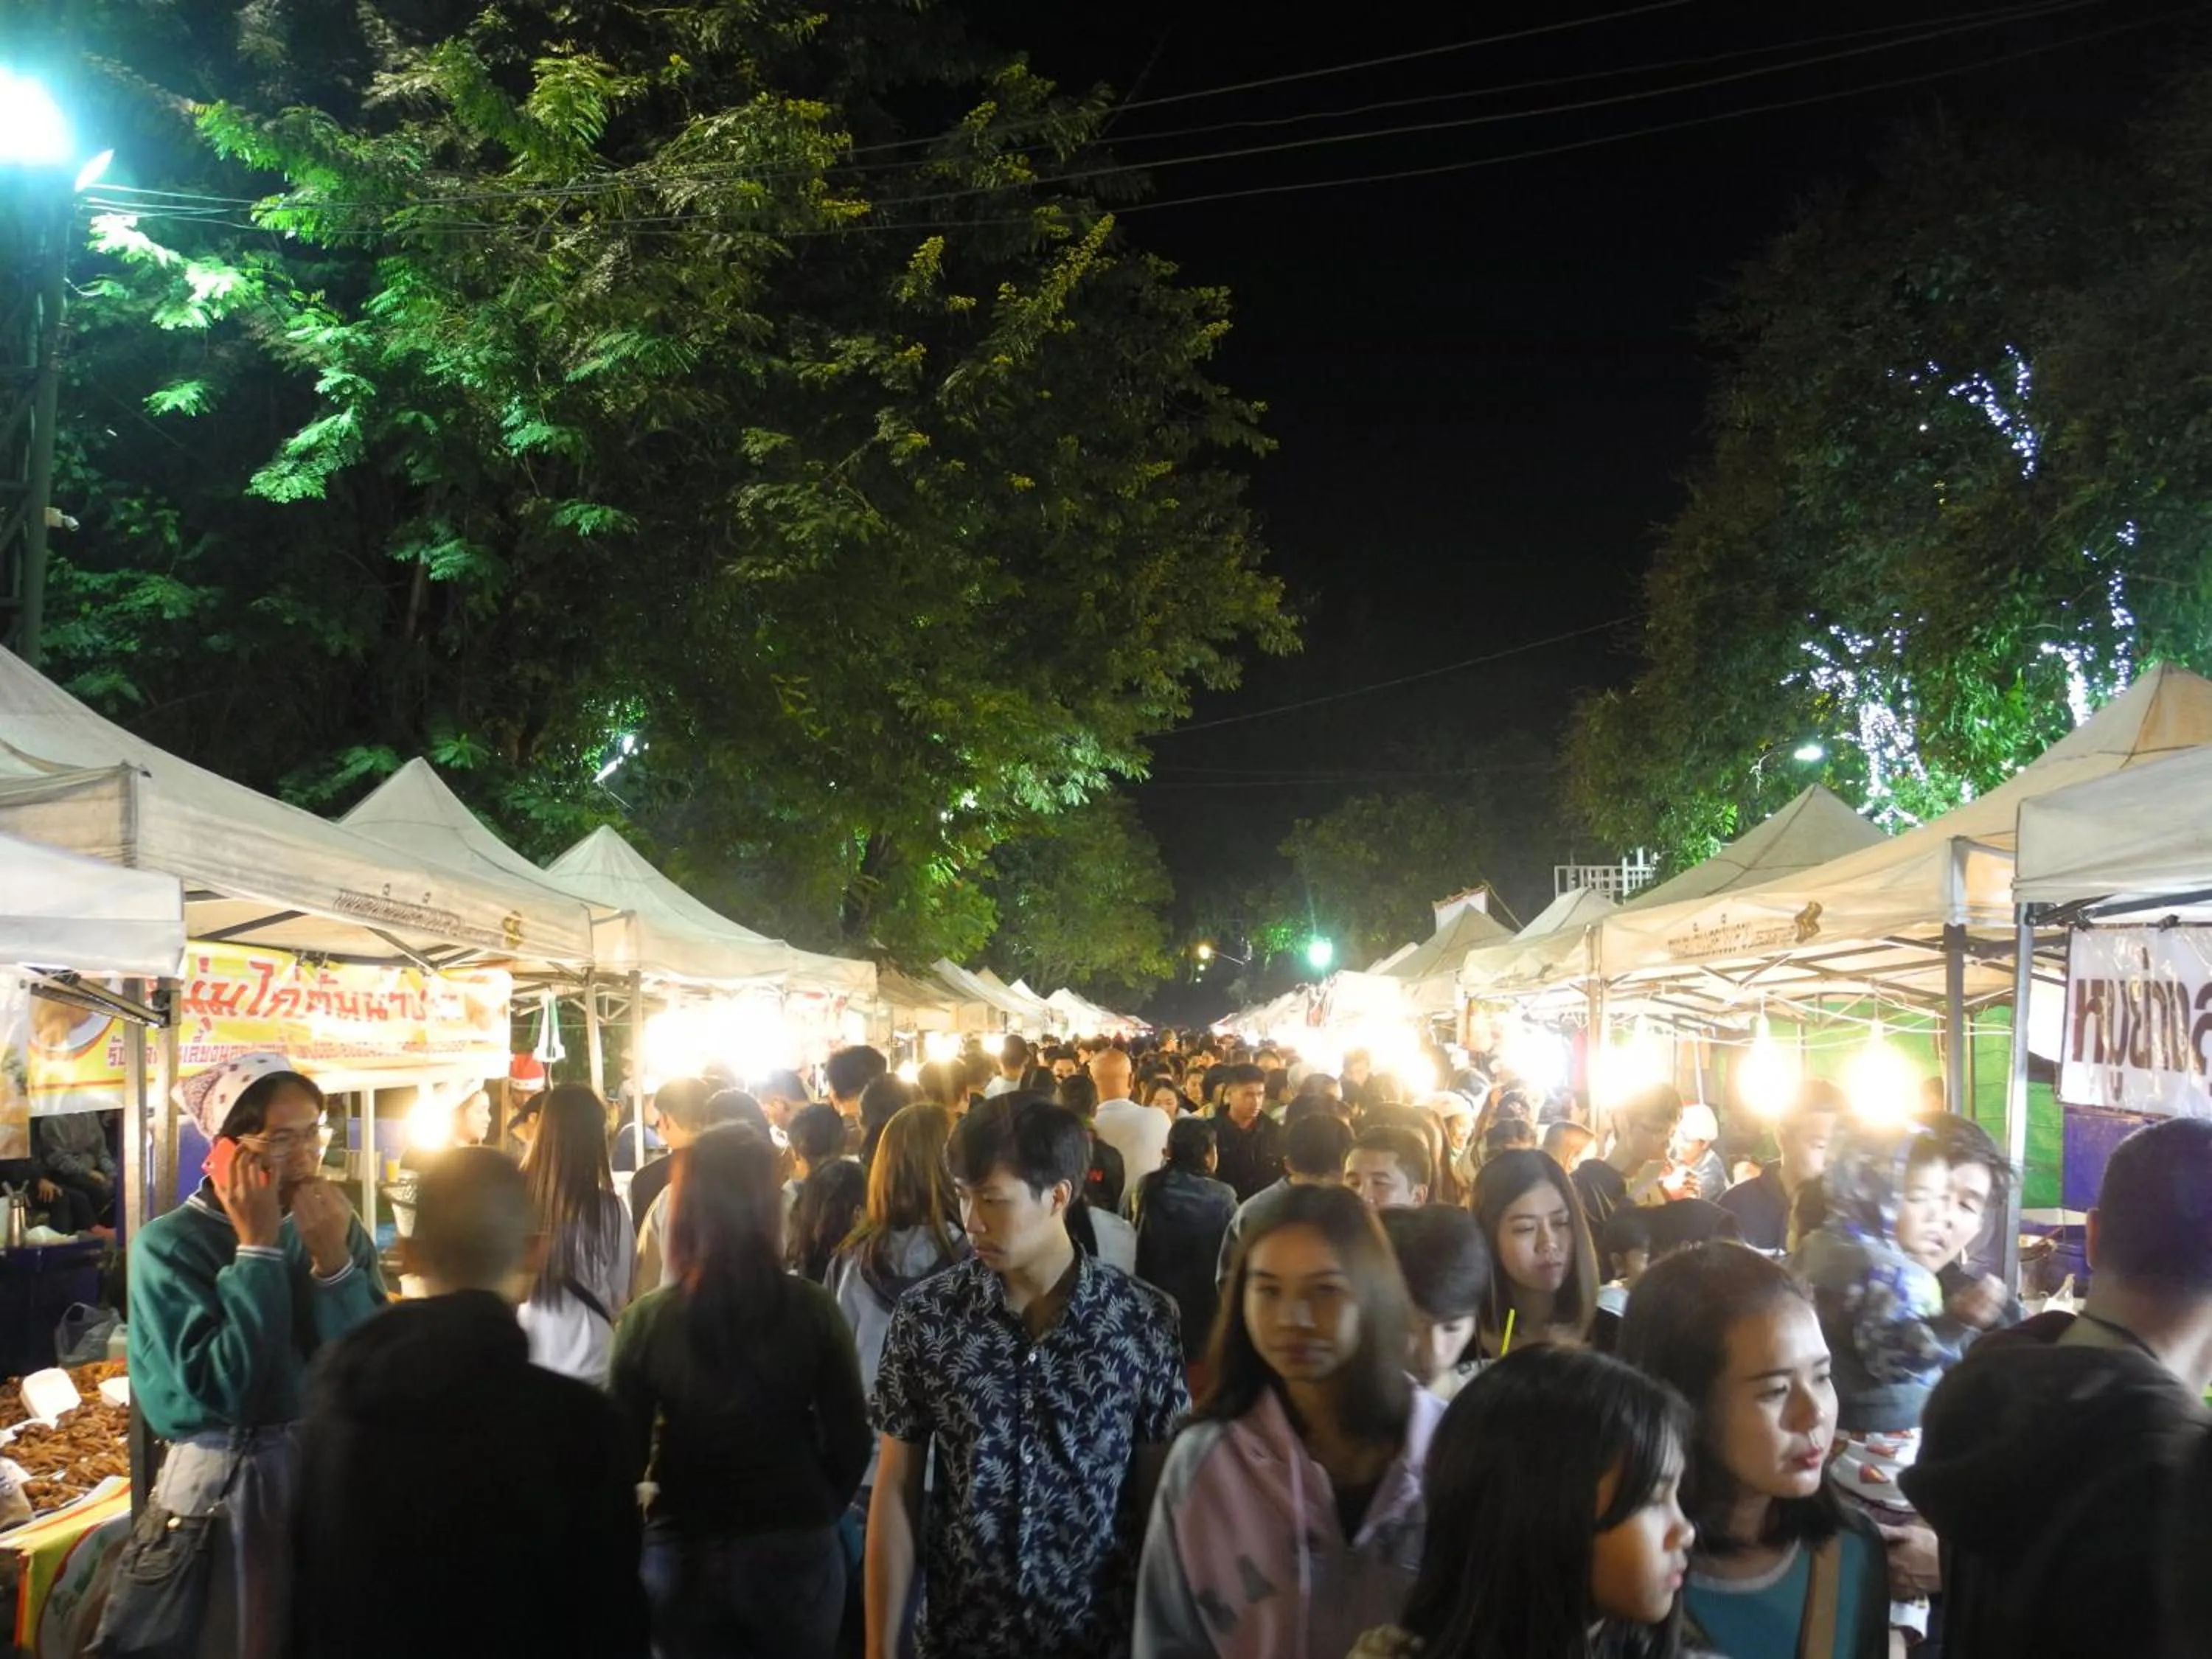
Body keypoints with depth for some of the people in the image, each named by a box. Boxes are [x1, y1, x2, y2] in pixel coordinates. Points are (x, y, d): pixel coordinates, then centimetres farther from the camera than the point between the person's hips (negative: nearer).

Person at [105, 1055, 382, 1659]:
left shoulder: (339, 1230, 0)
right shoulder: (169, 1244, -11)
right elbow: (218, 1392, -22)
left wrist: (334, 1263, -19)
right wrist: (258, 1252, -20)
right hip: (227, 1489, -4)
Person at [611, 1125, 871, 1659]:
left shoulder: (648, 1320, -11)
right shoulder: (812, 1310, -10)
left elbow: (623, 1449, -6)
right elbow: (850, 1438, -6)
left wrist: (674, 1508, 11)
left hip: (684, 1553, 0)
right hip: (796, 1550, 1)